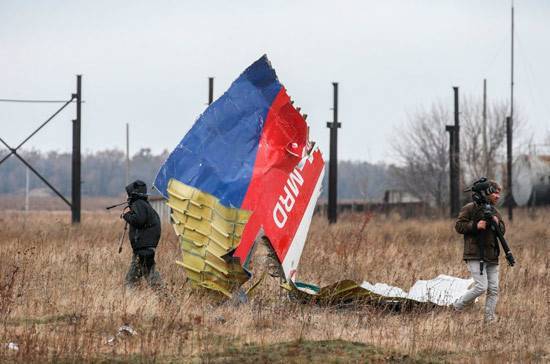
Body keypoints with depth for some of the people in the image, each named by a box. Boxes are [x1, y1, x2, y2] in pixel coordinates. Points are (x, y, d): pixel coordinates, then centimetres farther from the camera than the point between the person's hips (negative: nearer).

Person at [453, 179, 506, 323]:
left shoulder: (495, 212, 16)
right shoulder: (470, 208, -5)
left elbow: (502, 231, 18)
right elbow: (458, 226, -7)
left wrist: (497, 223, -4)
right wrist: (475, 226, -19)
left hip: (492, 257, 7)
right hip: (476, 256, -7)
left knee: (494, 289, 2)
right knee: (481, 287, -15)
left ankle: (489, 318, 9)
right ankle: (457, 307, 3)